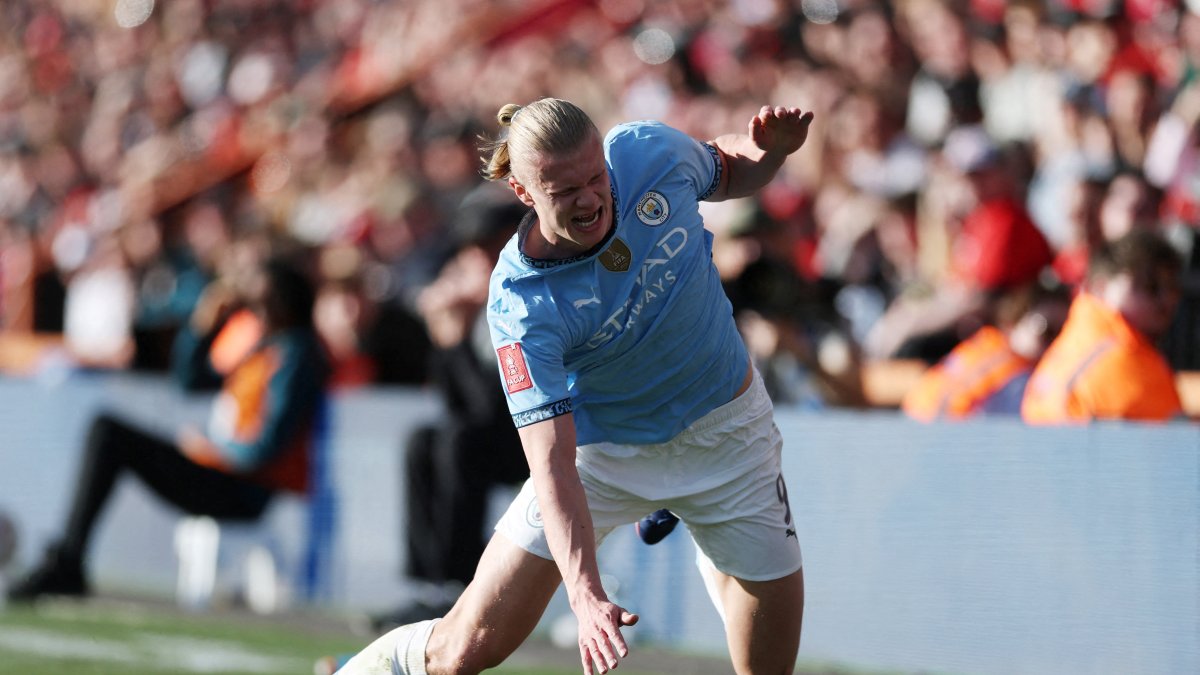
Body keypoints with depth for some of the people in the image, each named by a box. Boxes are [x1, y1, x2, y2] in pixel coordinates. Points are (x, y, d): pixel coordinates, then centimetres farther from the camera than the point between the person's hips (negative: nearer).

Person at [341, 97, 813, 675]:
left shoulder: (650, 153, -19)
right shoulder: (521, 308, -30)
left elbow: (727, 172, 6)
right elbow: (552, 464, -33)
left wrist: (769, 150, -17)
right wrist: (585, 594, -45)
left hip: (726, 432, 3)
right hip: (603, 450, -3)